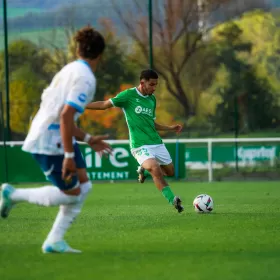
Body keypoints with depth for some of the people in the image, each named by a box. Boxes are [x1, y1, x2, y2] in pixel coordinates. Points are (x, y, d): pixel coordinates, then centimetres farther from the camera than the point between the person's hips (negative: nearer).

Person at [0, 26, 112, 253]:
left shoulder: (71, 70, 13)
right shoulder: (85, 78, -16)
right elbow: (66, 116, -25)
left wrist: (88, 139, 22)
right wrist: (69, 156, -24)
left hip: (56, 138, 10)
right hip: (49, 143, -10)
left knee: (83, 185, 7)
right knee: (71, 193, -1)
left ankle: (54, 241, 9)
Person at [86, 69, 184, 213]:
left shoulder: (152, 99, 12)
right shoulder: (129, 95, -7)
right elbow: (104, 104, -4)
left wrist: (170, 128, 14)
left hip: (157, 143, 7)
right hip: (141, 145, -7)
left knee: (170, 172, 12)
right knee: (156, 170, -27)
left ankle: (144, 169, 36)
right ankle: (173, 201, -23)